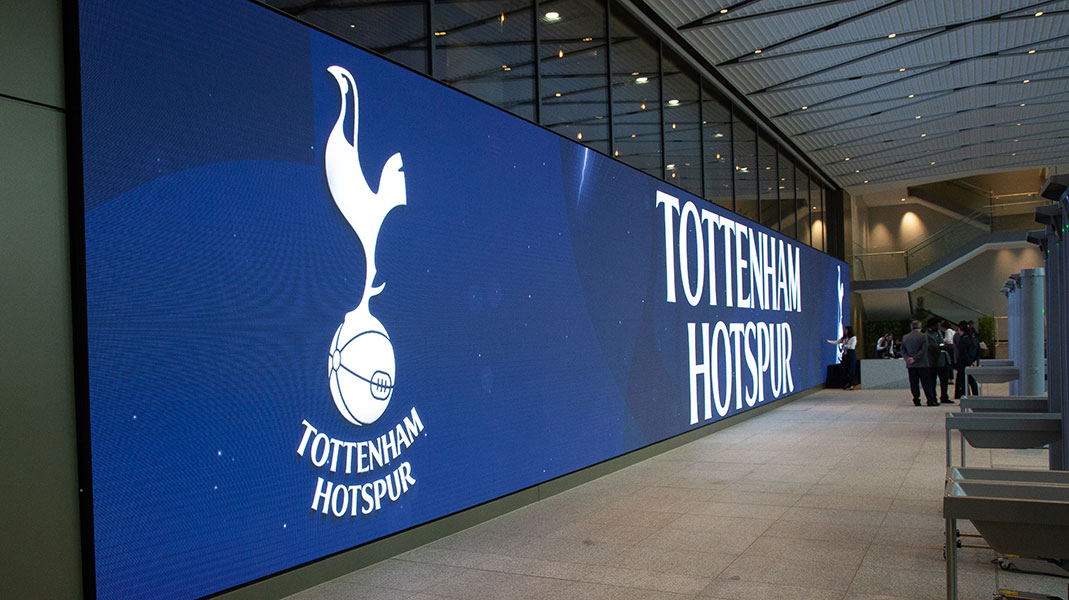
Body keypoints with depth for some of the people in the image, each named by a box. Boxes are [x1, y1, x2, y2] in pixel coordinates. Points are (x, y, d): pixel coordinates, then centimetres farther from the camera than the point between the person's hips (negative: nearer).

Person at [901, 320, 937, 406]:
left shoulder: (905, 337, 7)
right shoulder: (923, 336, -6)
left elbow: (903, 350, 5)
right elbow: (924, 350, -13)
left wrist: (908, 358, -5)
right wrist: (915, 358, -12)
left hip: (910, 365, 3)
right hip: (922, 364, -3)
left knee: (914, 384, 6)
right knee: (926, 383, 1)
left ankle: (916, 401, 7)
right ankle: (930, 401, 2)